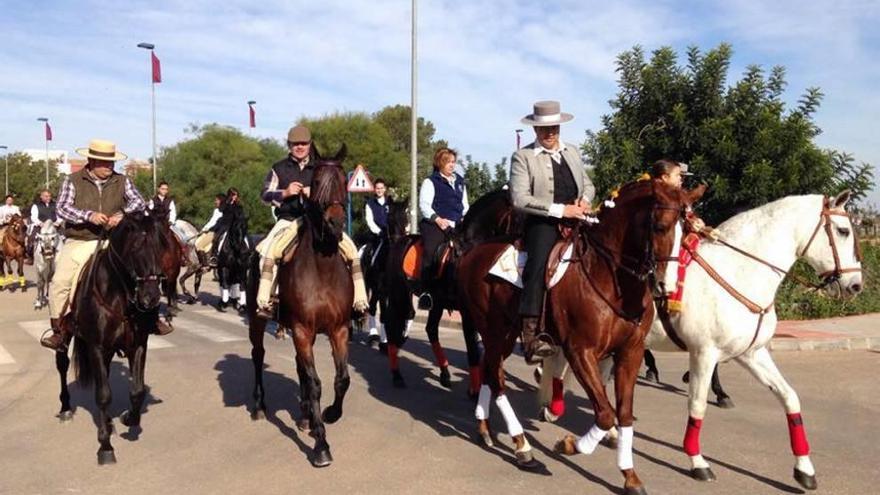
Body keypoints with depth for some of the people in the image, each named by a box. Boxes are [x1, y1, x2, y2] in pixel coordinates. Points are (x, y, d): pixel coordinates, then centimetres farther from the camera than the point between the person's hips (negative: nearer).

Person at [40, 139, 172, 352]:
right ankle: (58, 330, -2)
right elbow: (62, 208, -8)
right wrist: (89, 215, -25)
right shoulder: (73, 181, 0)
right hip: (79, 242, -1)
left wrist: (123, 214, -24)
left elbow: (138, 201, -4)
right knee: (60, 281, -17)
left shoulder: (122, 181, 5)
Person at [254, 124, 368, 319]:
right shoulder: (279, 169, 10)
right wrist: (285, 193, -14)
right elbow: (265, 195, 6)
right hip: (288, 221, 0)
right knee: (269, 251, -28)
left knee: (350, 249, -18)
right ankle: (266, 300, -17)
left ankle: (359, 302, -12)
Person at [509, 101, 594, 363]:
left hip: (576, 219, 6)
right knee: (539, 263, -29)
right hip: (543, 222, -6)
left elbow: (588, 183, 27)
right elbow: (519, 198, -10)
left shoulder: (572, 151, 20)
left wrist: (585, 199, 1)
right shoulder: (522, 156, 2)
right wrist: (560, 209, -15)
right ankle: (531, 333, -29)